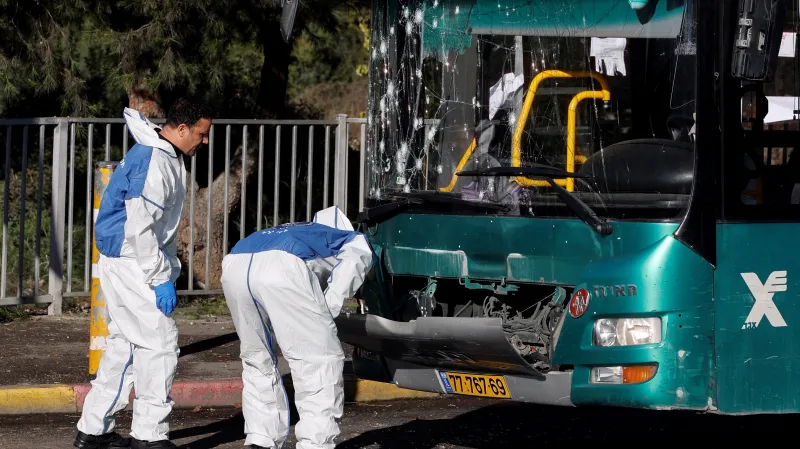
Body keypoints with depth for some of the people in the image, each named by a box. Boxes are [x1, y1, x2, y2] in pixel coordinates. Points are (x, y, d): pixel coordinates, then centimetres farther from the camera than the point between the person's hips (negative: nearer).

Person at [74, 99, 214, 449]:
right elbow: (139, 228, -24)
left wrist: (169, 270, 17)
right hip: (129, 261, -11)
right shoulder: (152, 163, -20)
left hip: (128, 264, 11)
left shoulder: (169, 158, 13)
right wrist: (161, 279, -22)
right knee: (159, 342, -8)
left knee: (125, 343, 14)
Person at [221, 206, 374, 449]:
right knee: (320, 361, 6)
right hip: (282, 268, -6)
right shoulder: (357, 244, 30)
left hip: (234, 264, 6)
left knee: (257, 359, 24)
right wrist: (319, 323, 8)